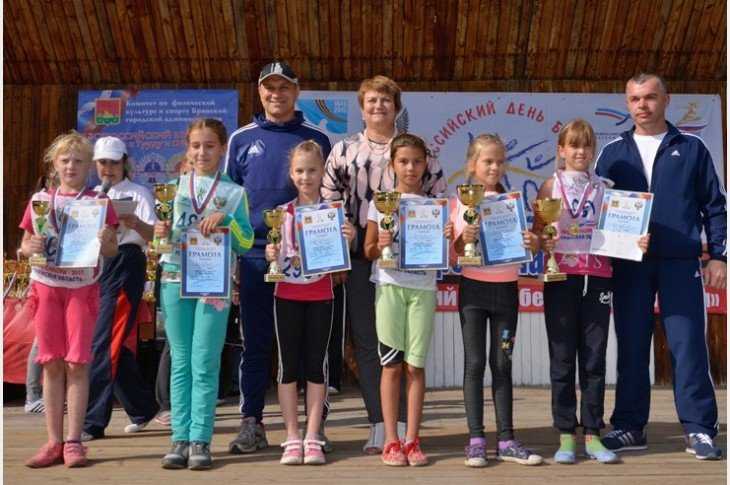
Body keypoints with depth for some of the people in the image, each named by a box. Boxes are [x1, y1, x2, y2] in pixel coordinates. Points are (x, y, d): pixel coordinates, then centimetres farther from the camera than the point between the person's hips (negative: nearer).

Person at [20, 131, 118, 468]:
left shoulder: (98, 201, 1)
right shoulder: (39, 200, 7)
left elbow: (112, 251, 3)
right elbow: (24, 247, 11)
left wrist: (105, 242, -19)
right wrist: (32, 247, -11)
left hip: (83, 287, -2)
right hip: (46, 286, 2)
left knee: (77, 363, -2)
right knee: (51, 363, 5)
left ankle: (73, 442, 4)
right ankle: (54, 442, 11)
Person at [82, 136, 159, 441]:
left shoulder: (138, 194, 2)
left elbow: (154, 235, -8)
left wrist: (135, 223, -28)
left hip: (124, 266, -6)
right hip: (94, 267, 6)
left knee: (104, 342, -11)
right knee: (113, 343, 8)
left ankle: (93, 421, -8)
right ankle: (143, 407, 24)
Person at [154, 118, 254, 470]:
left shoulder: (234, 193, 6)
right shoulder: (174, 186, 11)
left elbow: (246, 243, 4)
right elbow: (165, 237, 15)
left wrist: (225, 220, -12)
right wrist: (161, 234, -6)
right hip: (176, 279, 2)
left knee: (205, 364, -3)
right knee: (180, 362, 4)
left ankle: (201, 440, 2)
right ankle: (180, 438, 7)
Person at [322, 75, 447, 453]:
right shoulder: (344, 150, 10)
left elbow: (439, 198, 10)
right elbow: (328, 202, 10)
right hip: (361, 257, 1)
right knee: (366, 341, 3)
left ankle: (401, 424, 8)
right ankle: (378, 424, 11)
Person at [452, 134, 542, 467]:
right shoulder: (461, 202, -1)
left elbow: (533, 246, 5)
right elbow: (454, 251, -4)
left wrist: (532, 242, -18)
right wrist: (464, 238, -24)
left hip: (506, 288, 2)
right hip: (473, 287, -2)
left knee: (502, 365, 7)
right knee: (475, 364, 1)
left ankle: (506, 440, 11)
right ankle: (476, 440, 7)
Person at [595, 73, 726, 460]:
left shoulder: (691, 148, 8)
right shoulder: (613, 153, 11)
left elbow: (714, 204, 8)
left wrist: (717, 255, 1)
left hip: (680, 261, -2)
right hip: (629, 263, 2)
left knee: (688, 344, -3)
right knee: (631, 346, 5)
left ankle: (699, 430, 3)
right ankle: (629, 426, 13)